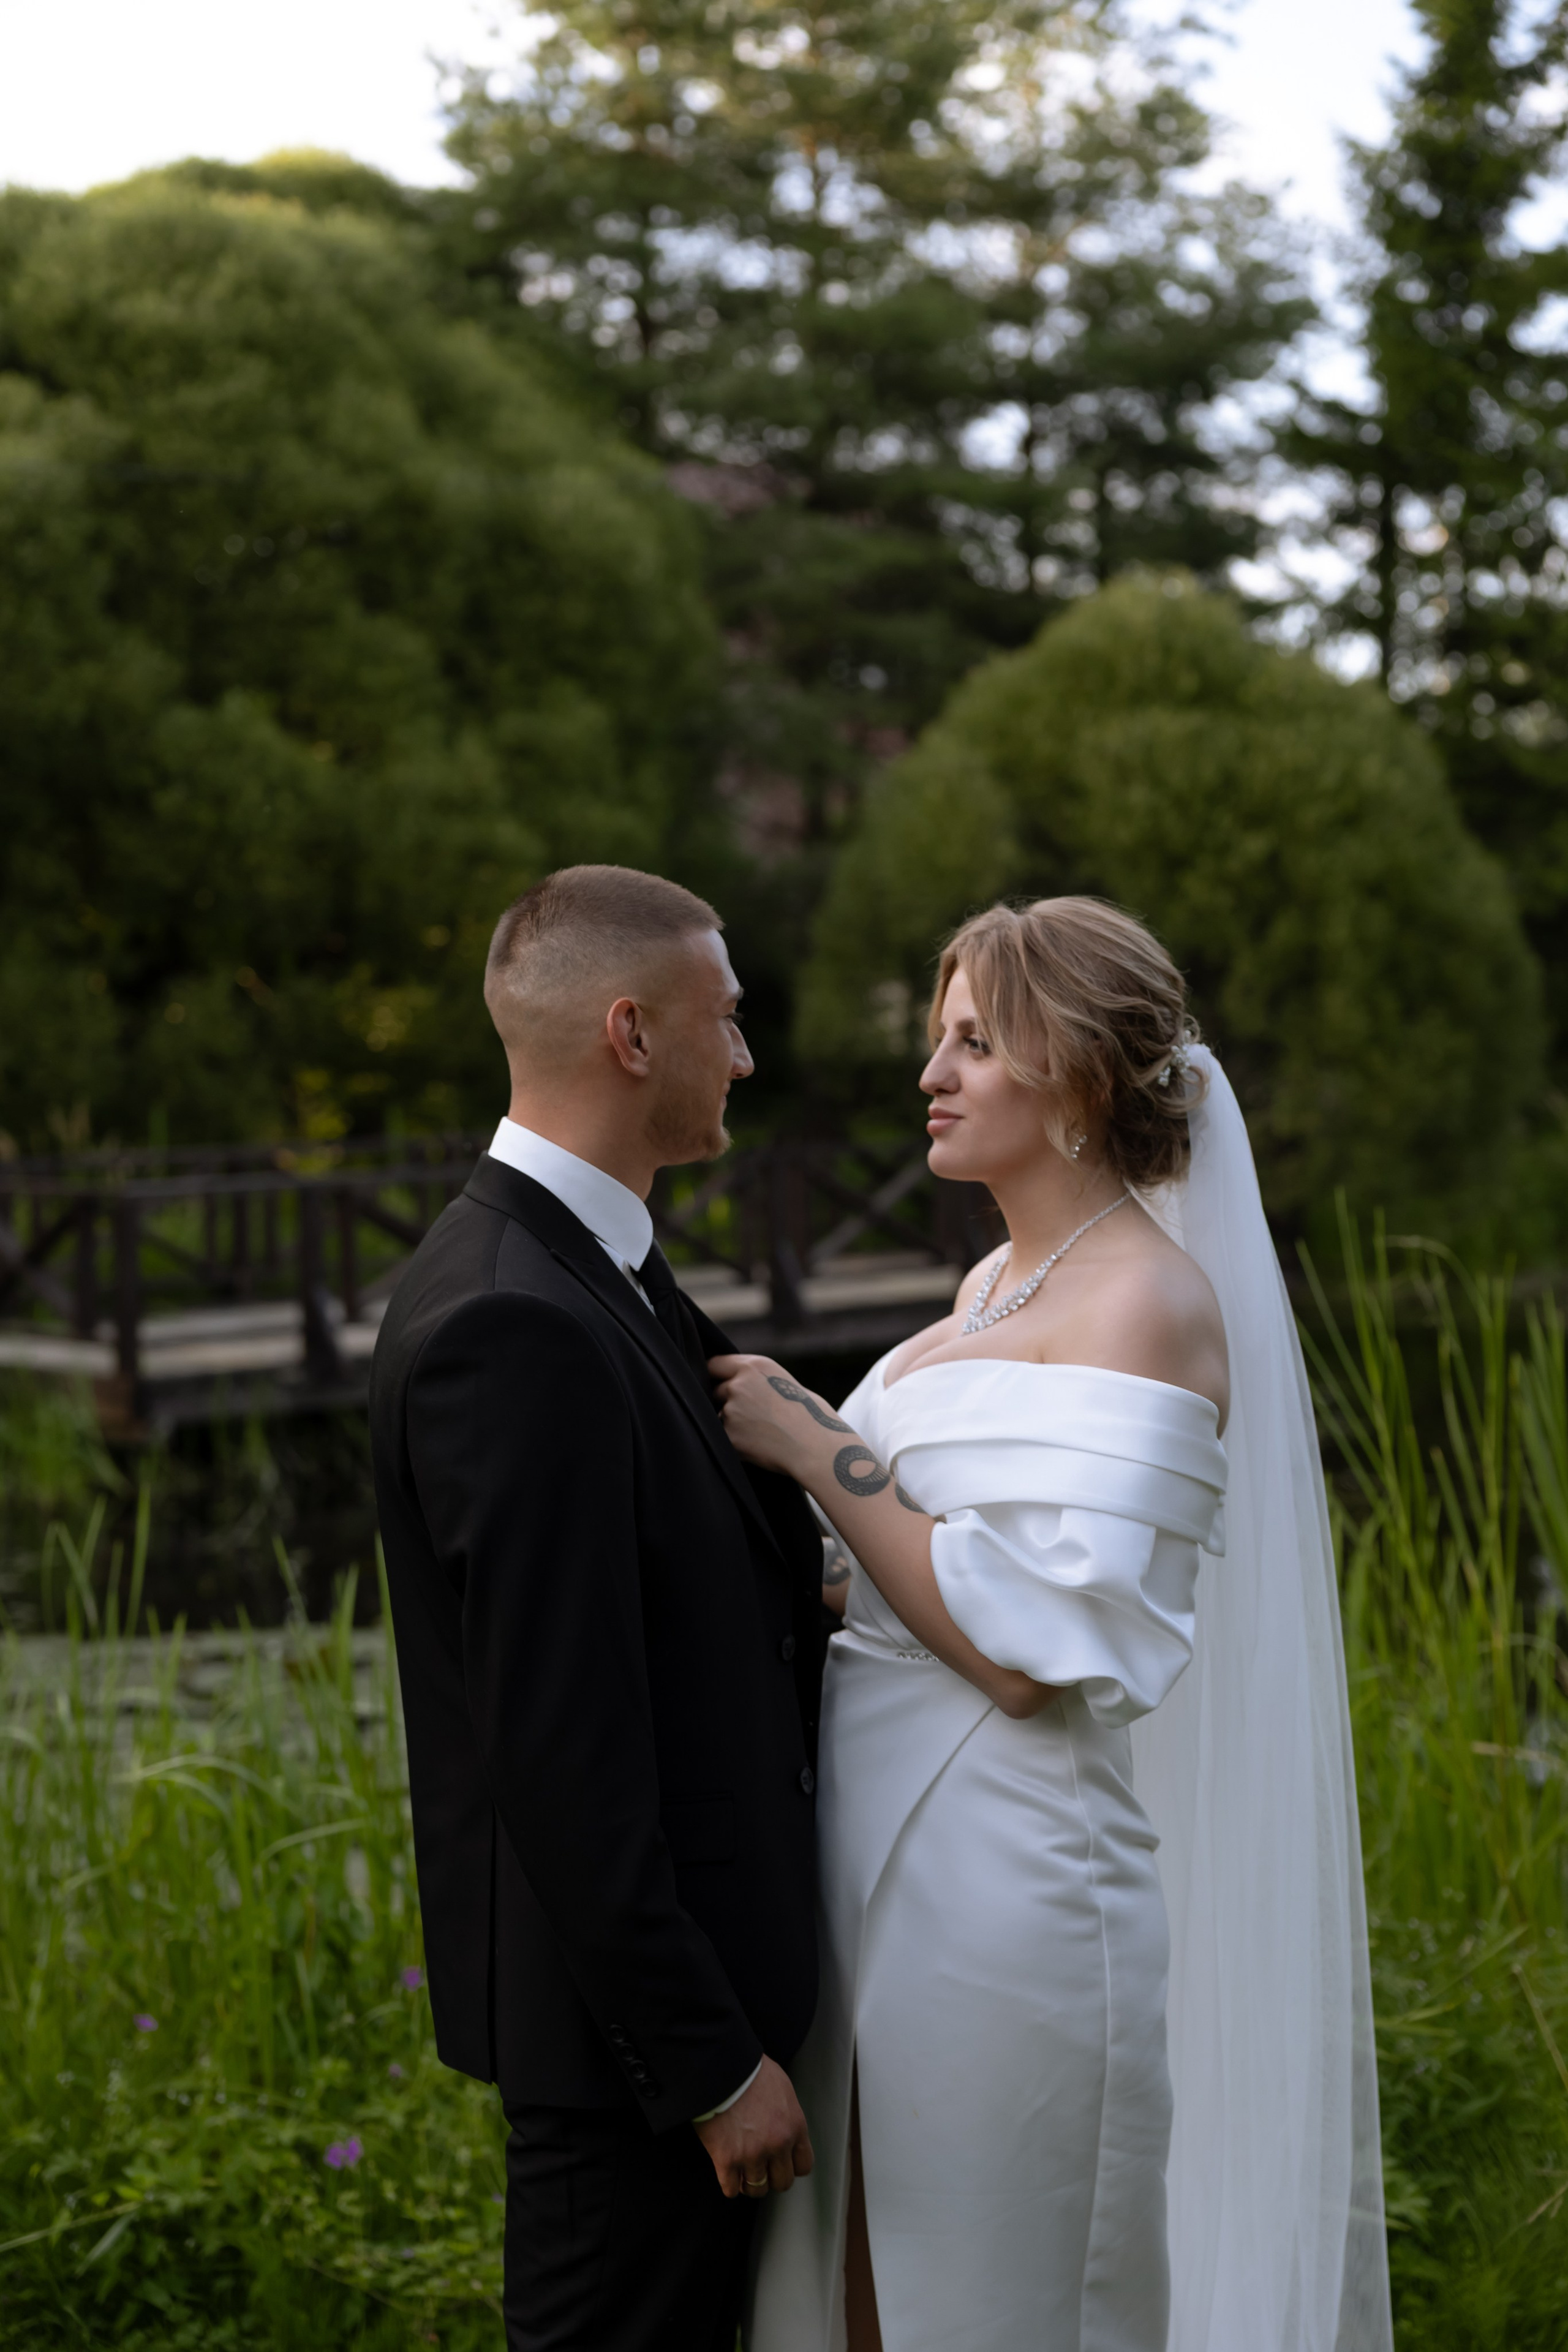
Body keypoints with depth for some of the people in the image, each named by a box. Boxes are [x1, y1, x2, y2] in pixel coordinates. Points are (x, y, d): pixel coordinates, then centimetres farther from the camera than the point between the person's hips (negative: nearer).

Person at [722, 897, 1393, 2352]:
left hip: (1003, 1891, -9)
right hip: (881, 1881, 9)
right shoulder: (998, 1284, 13)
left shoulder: (1146, 1305, -15)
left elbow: (1030, 1646, -21)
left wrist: (818, 1449, -17)